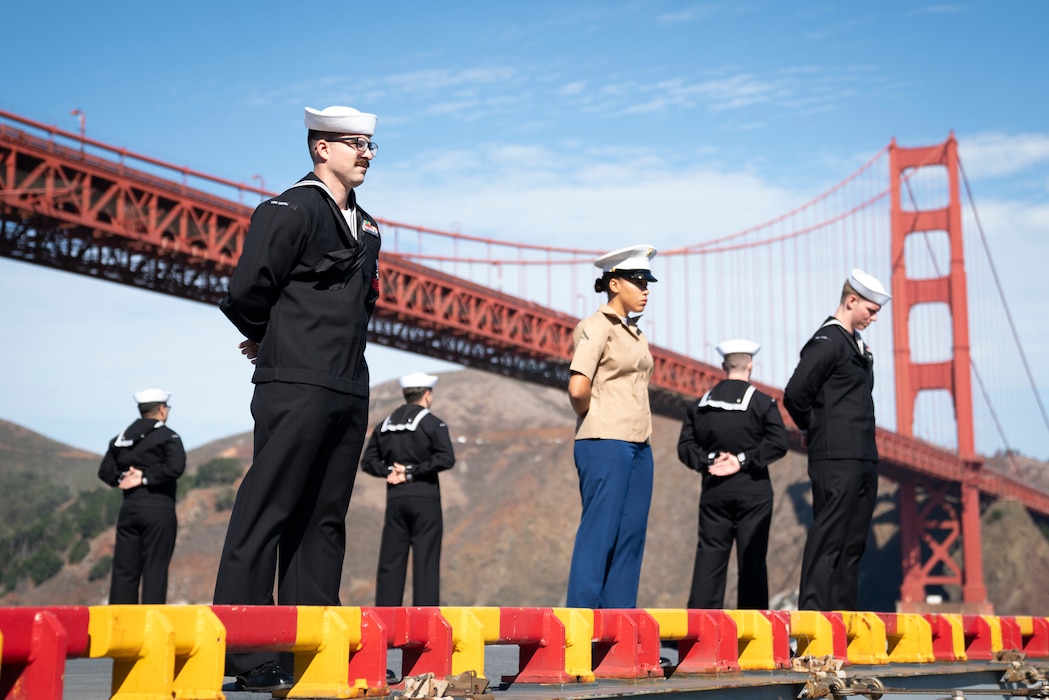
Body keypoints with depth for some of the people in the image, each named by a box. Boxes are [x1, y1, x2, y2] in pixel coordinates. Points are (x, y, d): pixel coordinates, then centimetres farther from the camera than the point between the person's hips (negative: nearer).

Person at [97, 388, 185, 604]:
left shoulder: (121, 438, 14)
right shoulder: (168, 436, -4)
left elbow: (105, 470, 10)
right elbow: (174, 467, -18)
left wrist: (122, 477, -2)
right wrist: (146, 478, -11)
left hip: (129, 507, 5)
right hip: (159, 508, -5)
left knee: (124, 569, 7)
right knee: (155, 569, -4)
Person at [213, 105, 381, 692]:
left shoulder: (365, 227, 20)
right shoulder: (292, 210, -5)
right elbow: (246, 291, -12)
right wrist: (272, 339, 5)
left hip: (349, 392, 8)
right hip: (297, 386, -8)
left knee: (324, 519, 9)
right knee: (267, 512, -7)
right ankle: (244, 655, -6)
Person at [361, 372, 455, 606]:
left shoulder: (385, 425, 13)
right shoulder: (431, 423, -3)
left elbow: (368, 461, 11)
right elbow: (446, 458, -15)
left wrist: (388, 471, -2)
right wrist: (413, 472, -11)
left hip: (395, 498, 5)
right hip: (424, 498, -4)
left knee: (390, 560, 5)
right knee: (425, 560, -4)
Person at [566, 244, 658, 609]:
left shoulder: (636, 334, 17)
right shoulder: (596, 326, -9)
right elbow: (578, 389, -20)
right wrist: (594, 422, -3)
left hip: (638, 446, 8)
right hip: (606, 444, -8)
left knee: (631, 537, 7)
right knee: (599, 535, -7)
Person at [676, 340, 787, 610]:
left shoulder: (700, 405, 9)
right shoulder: (763, 402, -2)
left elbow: (685, 446, 3)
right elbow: (778, 442, -13)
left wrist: (708, 461, -6)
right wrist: (743, 460, -12)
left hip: (714, 489, 3)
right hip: (752, 489, -3)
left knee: (710, 553, 4)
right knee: (751, 556, 1)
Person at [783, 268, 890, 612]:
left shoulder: (857, 344, 18)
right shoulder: (828, 341, -11)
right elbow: (795, 394, -19)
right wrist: (815, 430, -4)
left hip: (863, 458, 9)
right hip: (837, 458, -9)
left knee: (853, 542, 10)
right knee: (828, 538, -8)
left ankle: (844, 613, 15)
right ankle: (812, 612, -6)